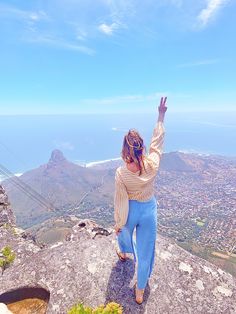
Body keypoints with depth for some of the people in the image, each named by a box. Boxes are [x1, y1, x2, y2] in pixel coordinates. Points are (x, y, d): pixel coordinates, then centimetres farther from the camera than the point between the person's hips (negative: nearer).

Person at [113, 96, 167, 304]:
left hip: (131, 210, 0)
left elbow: (121, 201, -17)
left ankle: (123, 253, 70)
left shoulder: (121, 172, -27)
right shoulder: (152, 165, -24)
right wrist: (161, 116, 3)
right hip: (149, 209, 1)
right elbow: (157, 140, -8)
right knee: (145, 251, 18)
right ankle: (140, 293, 39)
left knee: (124, 232, 36)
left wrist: (118, 222, 0)